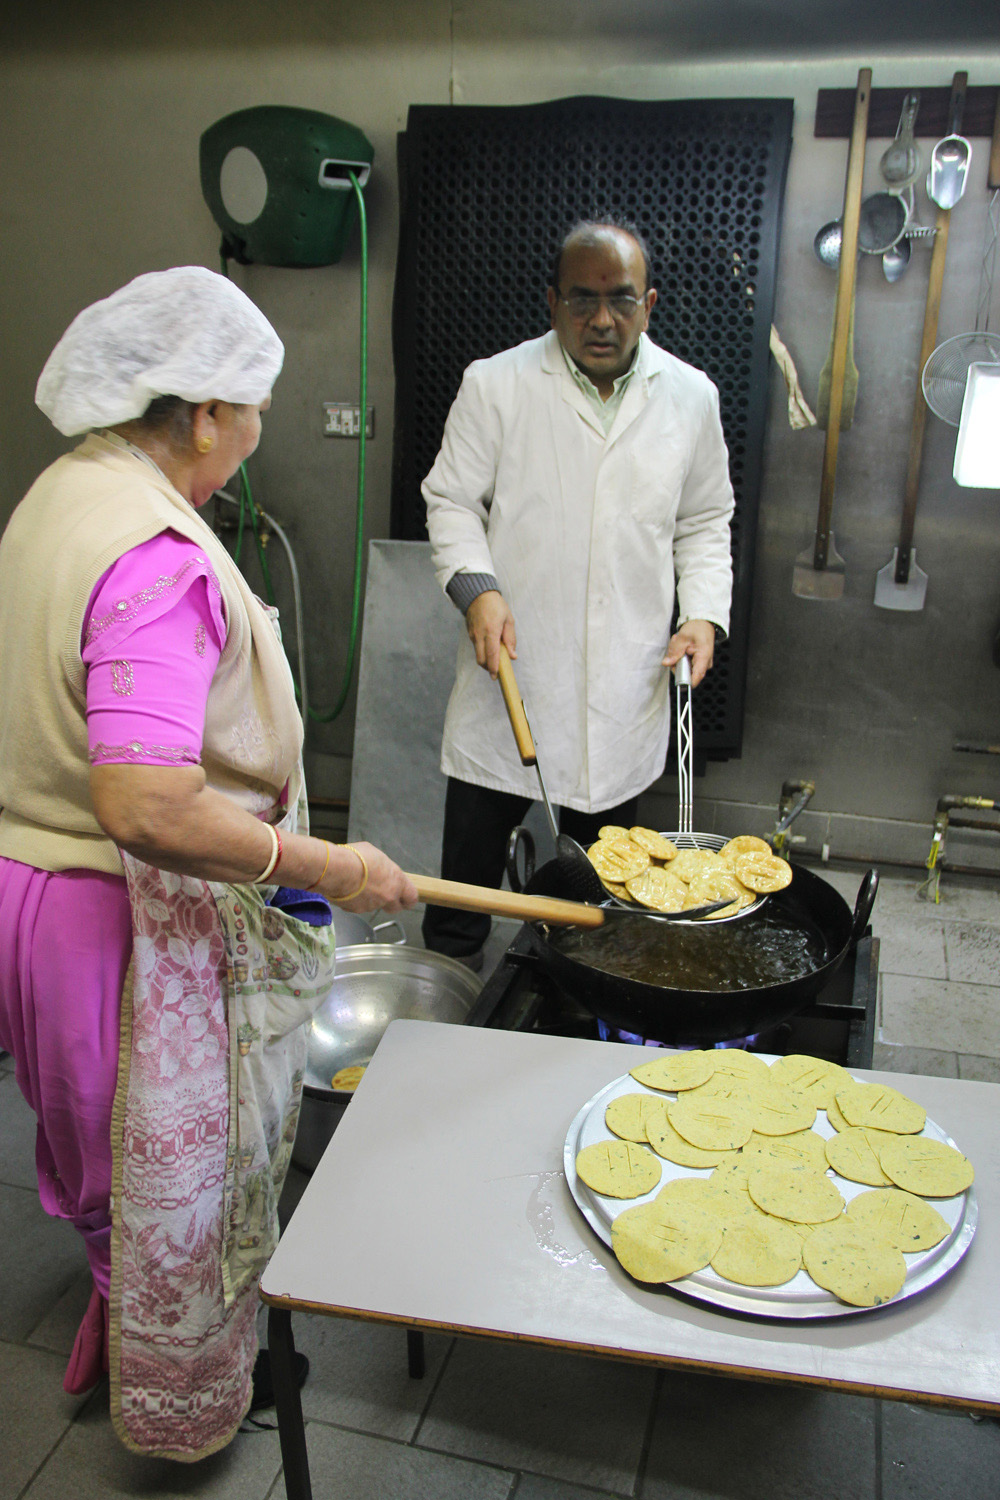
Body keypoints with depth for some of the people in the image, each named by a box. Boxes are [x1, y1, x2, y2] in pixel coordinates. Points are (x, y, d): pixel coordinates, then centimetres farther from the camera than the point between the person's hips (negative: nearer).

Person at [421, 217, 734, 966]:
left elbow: (705, 522, 14)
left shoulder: (691, 397, 6)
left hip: (625, 689, 2)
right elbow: (451, 501, 1)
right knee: (473, 854, 7)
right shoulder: (496, 385, -2)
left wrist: (705, 612, -1)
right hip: (511, 670, -2)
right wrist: (476, 587, -17)